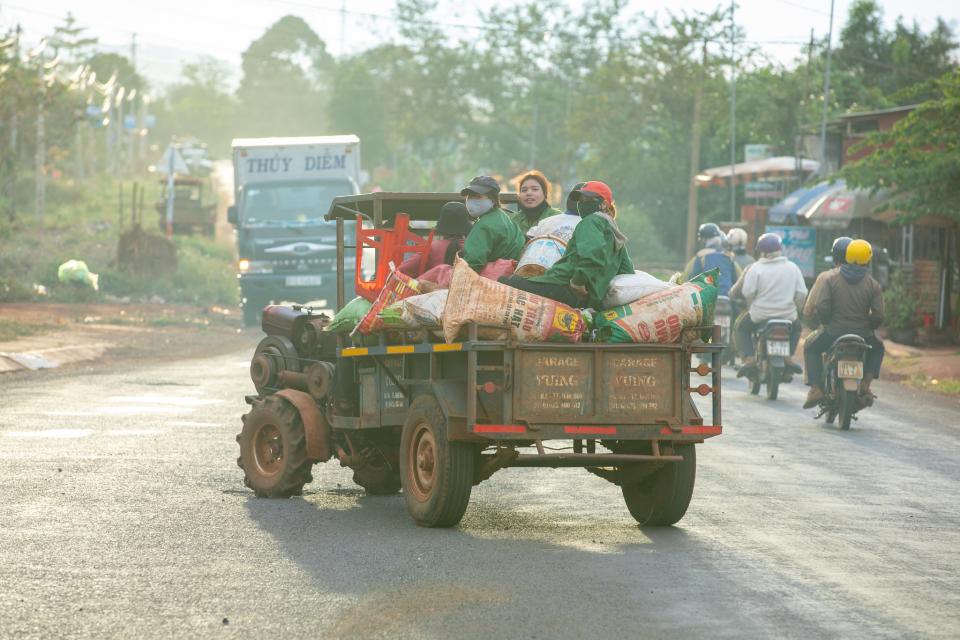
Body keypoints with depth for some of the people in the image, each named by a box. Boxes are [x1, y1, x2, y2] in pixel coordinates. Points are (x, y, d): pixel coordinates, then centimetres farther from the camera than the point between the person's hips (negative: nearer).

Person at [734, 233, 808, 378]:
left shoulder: (756, 268, -9)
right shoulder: (792, 268, 0)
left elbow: (748, 292, -12)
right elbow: (801, 293, -2)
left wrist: (751, 307, 8)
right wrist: (794, 307, 16)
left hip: (760, 315, -2)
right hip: (787, 316, 2)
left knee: (742, 328, 26)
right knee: (796, 327, 34)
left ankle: (749, 358, 5)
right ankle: (787, 356, 16)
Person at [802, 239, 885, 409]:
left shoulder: (831, 278, -5)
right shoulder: (872, 284, -3)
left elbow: (821, 307, -12)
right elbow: (878, 316, -6)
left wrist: (827, 323, 8)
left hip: (834, 333, -1)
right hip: (863, 335, 1)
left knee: (811, 348, 27)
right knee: (877, 348, 33)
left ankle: (816, 388, 10)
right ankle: (866, 384, 13)